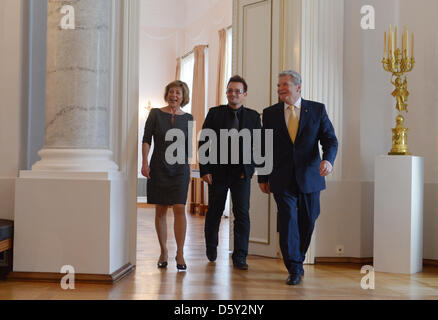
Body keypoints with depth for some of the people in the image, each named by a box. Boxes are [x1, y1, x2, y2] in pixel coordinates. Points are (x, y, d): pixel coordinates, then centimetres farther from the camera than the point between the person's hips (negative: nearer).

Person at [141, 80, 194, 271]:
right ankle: (163, 252, 16)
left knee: (179, 209, -9)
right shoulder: (156, 114, 1)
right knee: (160, 210, 4)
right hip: (158, 168, 0)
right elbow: (146, 139, 0)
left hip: (180, 169, 0)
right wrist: (145, 163, -9)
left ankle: (180, 253, -3)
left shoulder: (188, 118, 6)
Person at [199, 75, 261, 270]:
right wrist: (205, 170, -7)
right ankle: (211, 247, 36)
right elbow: (204, 142, 1)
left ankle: (239, 257, 1)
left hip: (241, 173, 0)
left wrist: (248, 168, -6)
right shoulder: (215, 113, 3)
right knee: (214, 212, 12)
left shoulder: (253, 117, 6)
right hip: (218, 171, 0)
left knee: (242, 214, -6)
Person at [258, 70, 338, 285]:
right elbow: (264, 147, 9)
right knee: (288, 220, -8)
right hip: (282, 179, 0)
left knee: (307, 222, 8)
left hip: (309, 177, 1)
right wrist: (263, 177, 7)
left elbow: (330, 139, 0)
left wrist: (328, 159, -20)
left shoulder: (317, 110, 3)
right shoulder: (270, 113, 6)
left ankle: (298, 259, 32)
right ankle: (294, 269, 0)